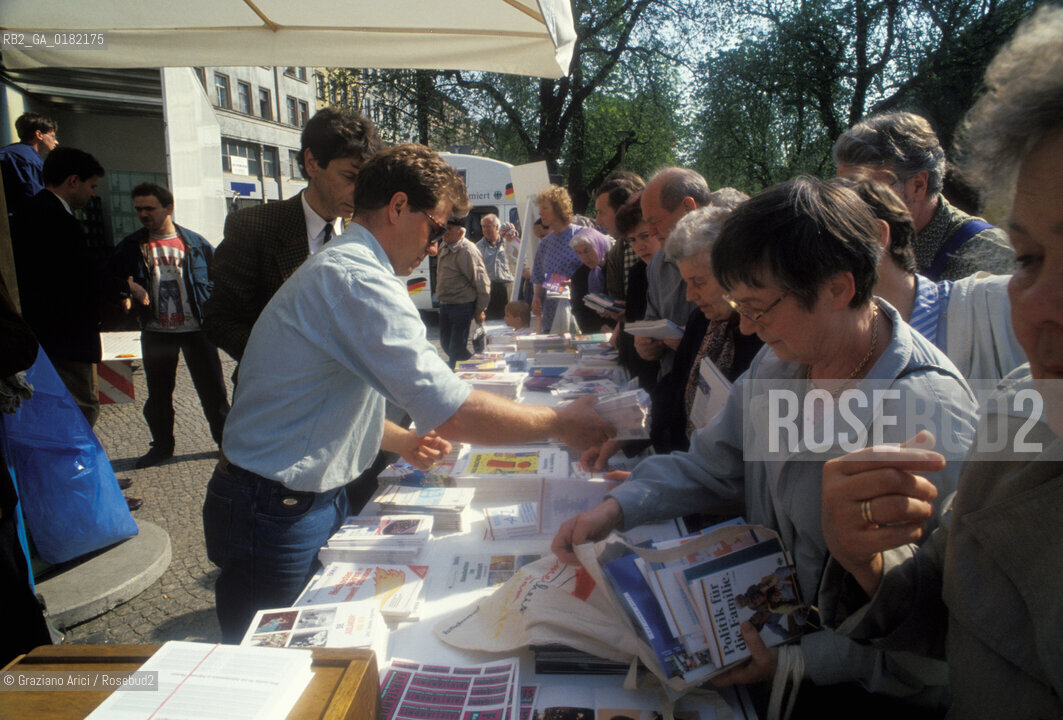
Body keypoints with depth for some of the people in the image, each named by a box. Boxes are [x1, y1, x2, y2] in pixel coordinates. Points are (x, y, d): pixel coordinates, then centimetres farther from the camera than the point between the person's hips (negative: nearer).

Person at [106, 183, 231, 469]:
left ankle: (226, 440, 17)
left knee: (212, 391, 2)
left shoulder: (195, 243, 0)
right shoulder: (131, 247, 4)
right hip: (156, 332, 2)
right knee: (158, 394, 12)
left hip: (196, 329, -2)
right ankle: (162, 445, 28)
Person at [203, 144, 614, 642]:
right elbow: (454, 414, -28)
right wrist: (561, 423, -16)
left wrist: (402, 442, 13)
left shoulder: (337, 266, 12)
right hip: (276, 517, -10)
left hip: (313, 500, 10)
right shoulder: (359, 280, -23)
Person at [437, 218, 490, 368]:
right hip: (445, 304, 9)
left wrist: (479, 310, -14)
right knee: (446, 344, 19)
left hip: (462, 306, -9)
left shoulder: (467, 251, -20)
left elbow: (482, 283, -18)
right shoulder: (444, 246, 8)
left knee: (457, 348, -7)